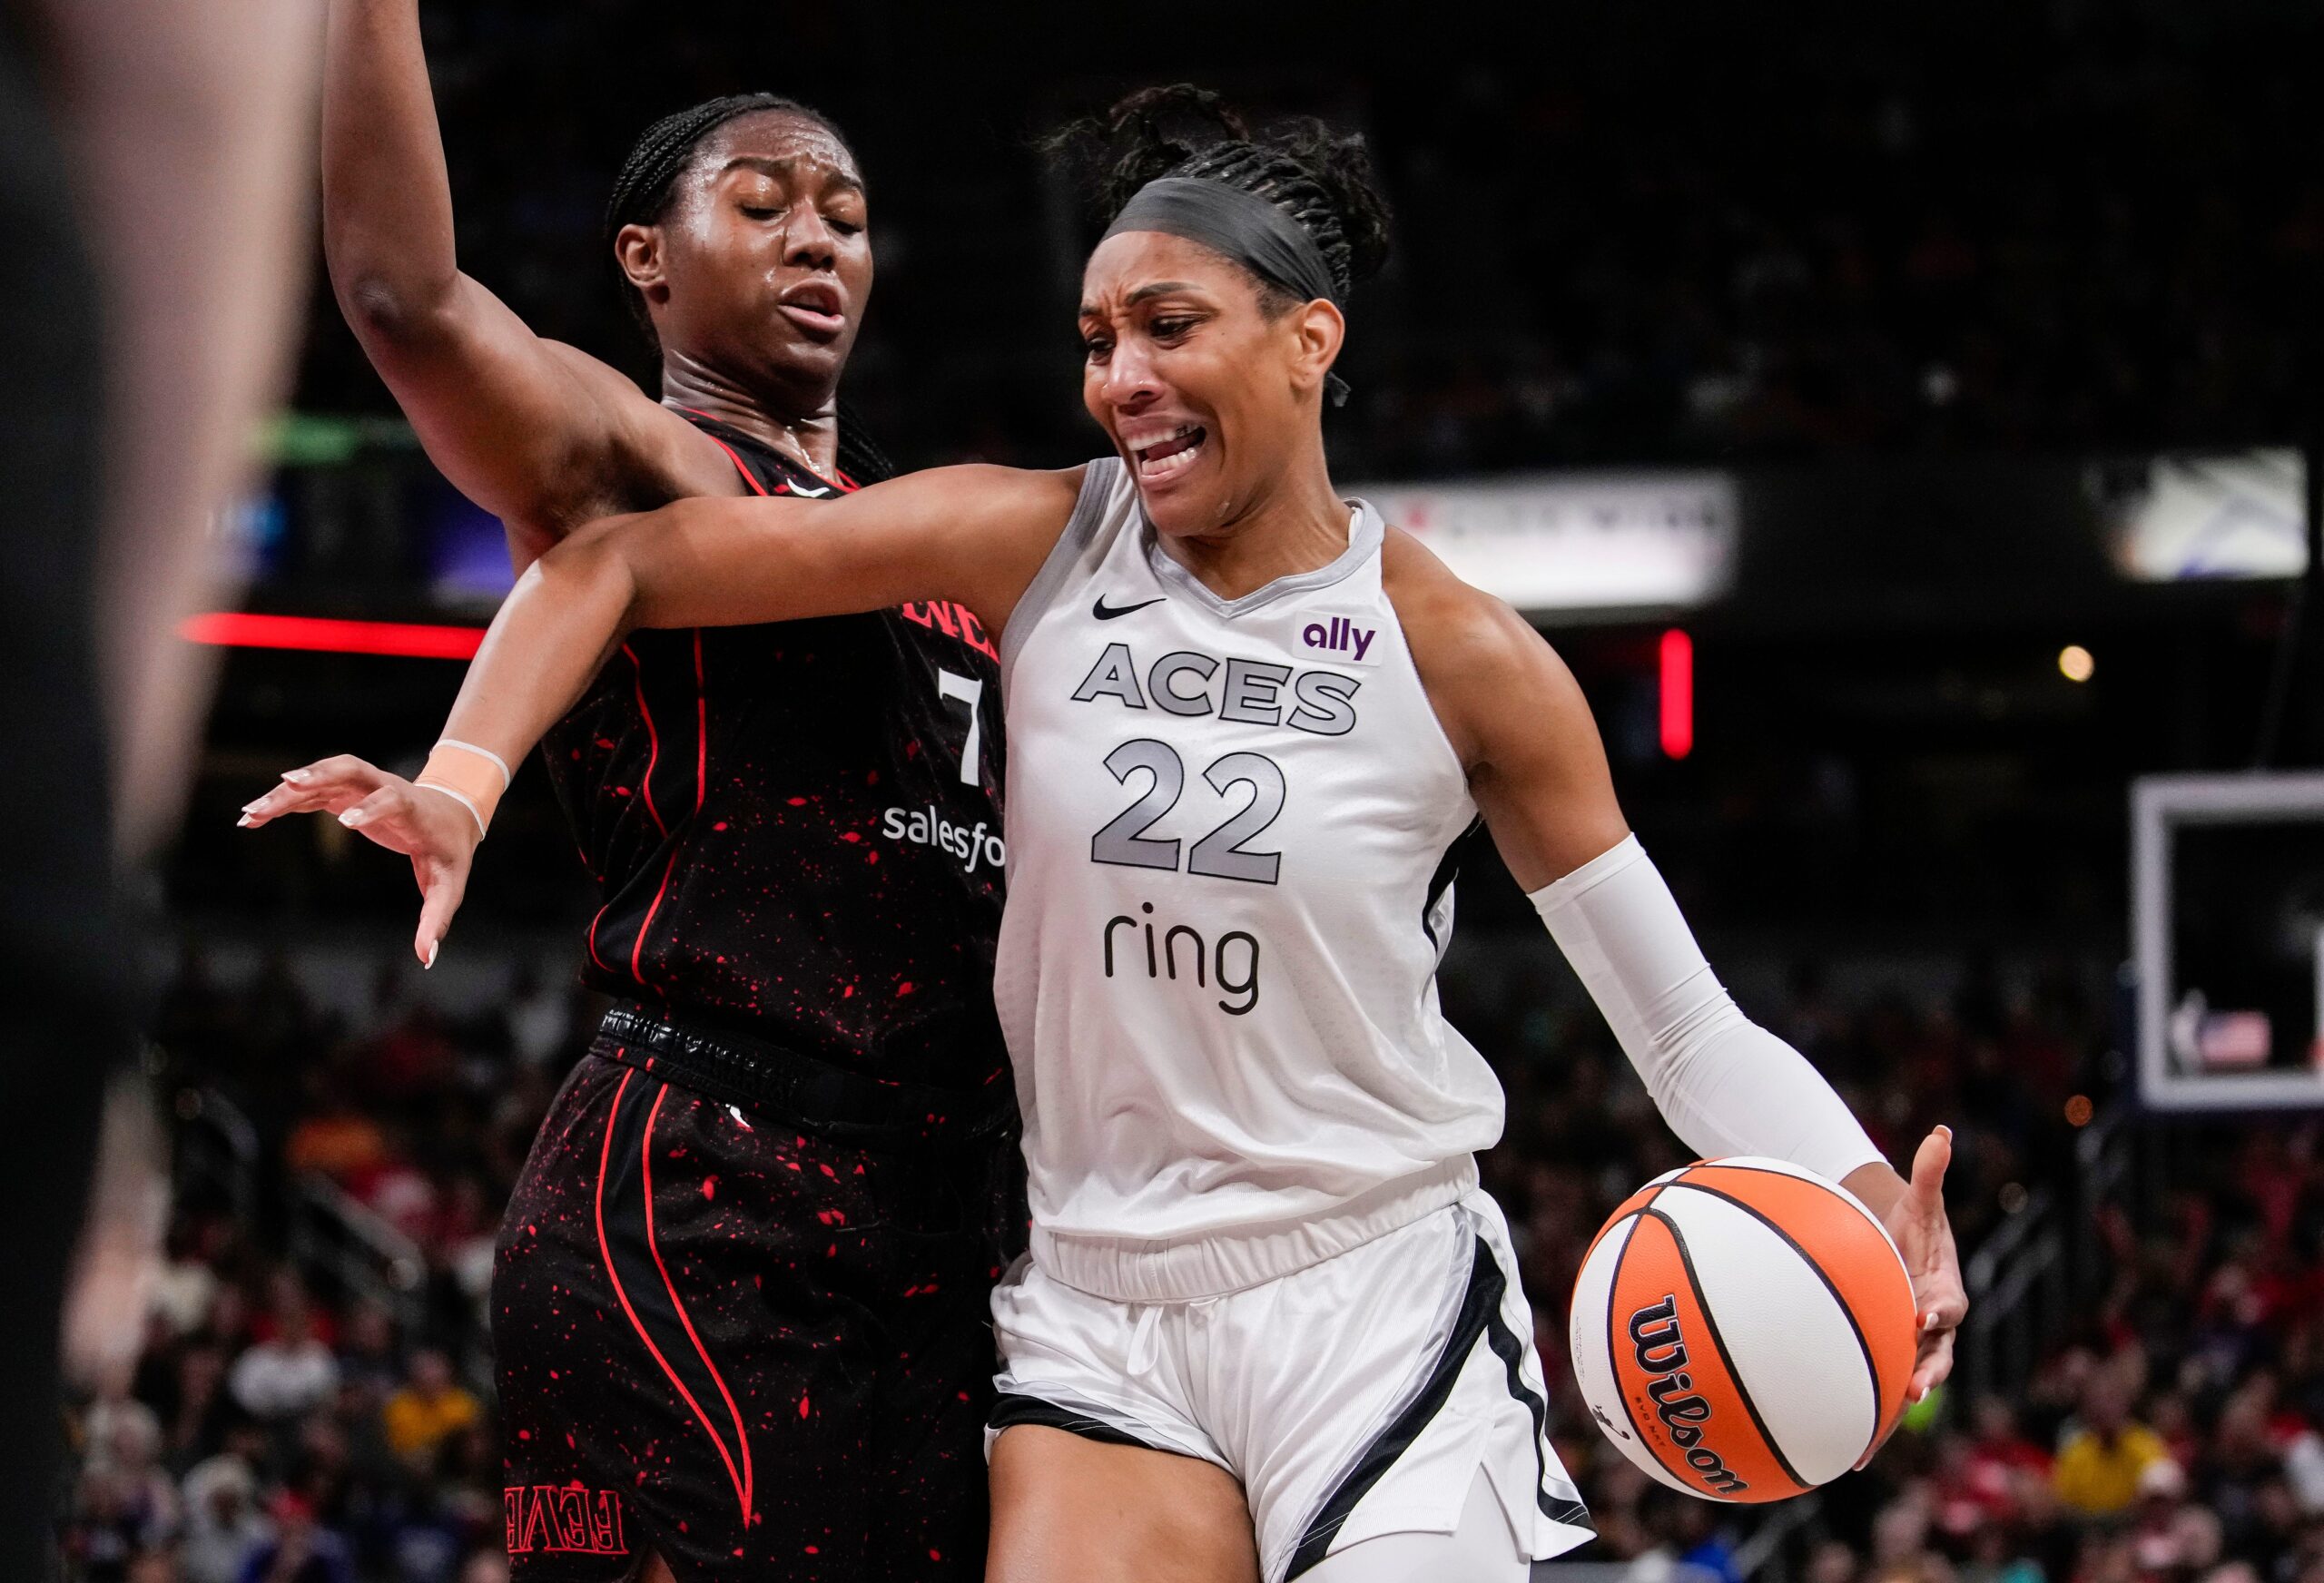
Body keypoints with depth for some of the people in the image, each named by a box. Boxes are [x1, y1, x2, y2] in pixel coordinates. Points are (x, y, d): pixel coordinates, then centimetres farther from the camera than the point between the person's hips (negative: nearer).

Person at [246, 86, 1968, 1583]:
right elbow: (619, 562, -1)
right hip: (1100, 1305, 2)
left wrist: (1863, 1197, -21)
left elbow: (1685, 1023, -4)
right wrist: (463, 785, -16)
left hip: (1375, 1304, -1)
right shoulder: (1035, 546, -3)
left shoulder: (1457, 656, -6)